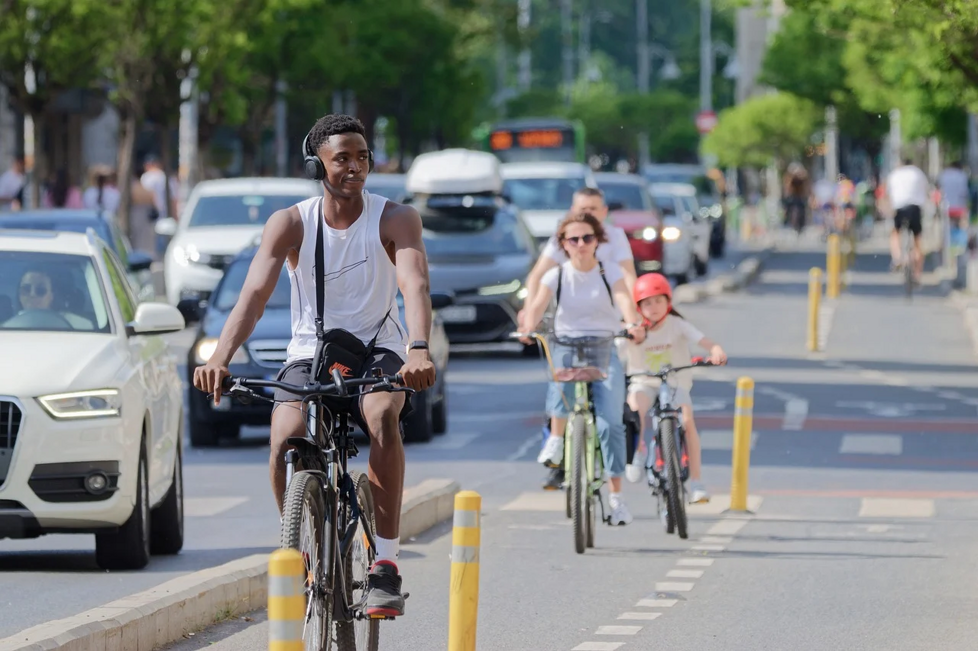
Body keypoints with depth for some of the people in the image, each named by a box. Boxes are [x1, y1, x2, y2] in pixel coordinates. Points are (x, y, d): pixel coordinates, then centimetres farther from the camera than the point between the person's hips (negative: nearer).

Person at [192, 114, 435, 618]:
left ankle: (385, 564, -28)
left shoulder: (395, 220, -7)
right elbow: (255, 293, -17)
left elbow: (415, 285, -23)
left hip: (377, 352, -1)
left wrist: (418, 349, -44)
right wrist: (220, 358, -35)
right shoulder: (290, 224, -5)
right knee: (285, 439, -28)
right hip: (309, 354, 1)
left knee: (382, 419, -34)